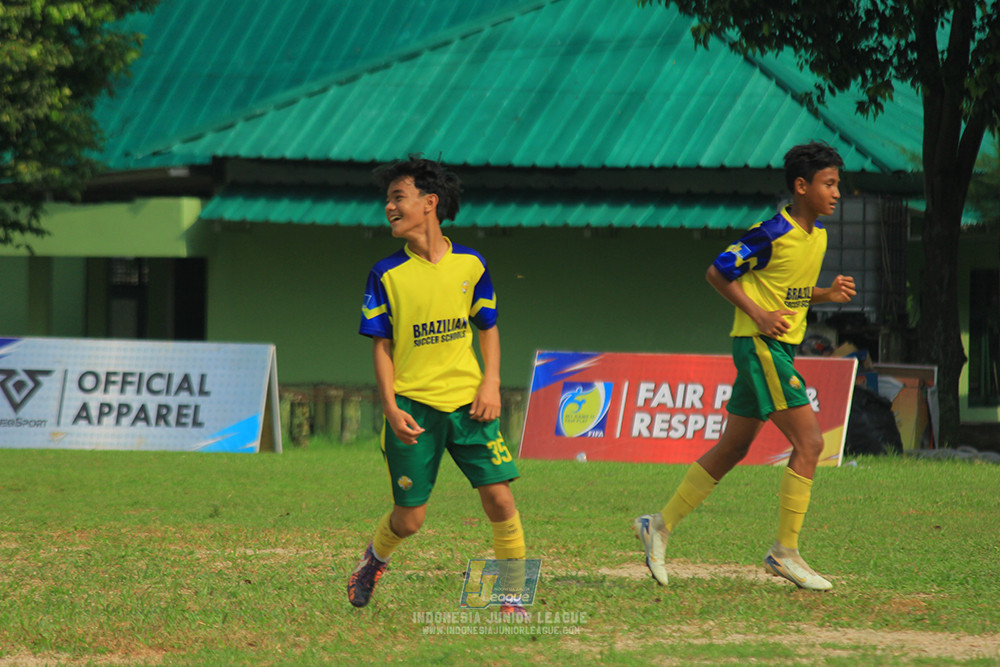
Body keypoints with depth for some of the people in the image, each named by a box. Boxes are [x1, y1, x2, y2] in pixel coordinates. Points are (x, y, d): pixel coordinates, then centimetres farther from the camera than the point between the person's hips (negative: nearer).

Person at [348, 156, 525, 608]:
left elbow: (488, 328, 12)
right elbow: (382, 346, 0)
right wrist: (390, 409, -10)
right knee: (410, 517, 2)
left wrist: (491, 383, -2)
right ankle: (375, 558, 35)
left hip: (468, 402, 1)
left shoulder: (471, 265, 2)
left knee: (499, 497, -9)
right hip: (412, 407, -1)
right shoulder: (387, 275, -2)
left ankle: (515, 596, 3)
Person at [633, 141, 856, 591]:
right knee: (809, 442, -13)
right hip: (759, 346, -9)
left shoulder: (818, 234, 11)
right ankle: (785, 552, -8)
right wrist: (759, 315, -18)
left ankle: (660, 526, 21)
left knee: (732, 450, 13)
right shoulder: (772, 233, -15)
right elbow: (717, 273, -11)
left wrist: (828, 294, 3)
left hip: (781, 349, 9)